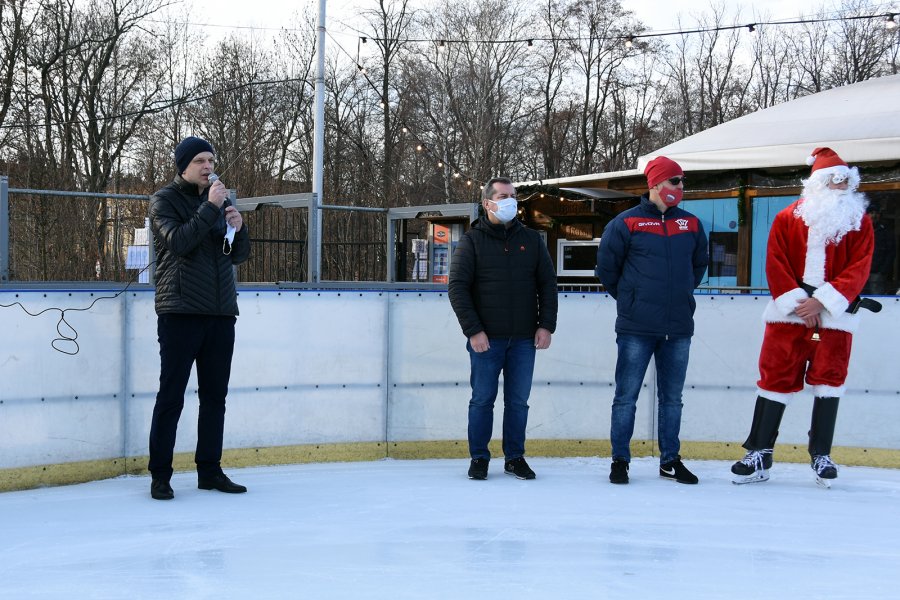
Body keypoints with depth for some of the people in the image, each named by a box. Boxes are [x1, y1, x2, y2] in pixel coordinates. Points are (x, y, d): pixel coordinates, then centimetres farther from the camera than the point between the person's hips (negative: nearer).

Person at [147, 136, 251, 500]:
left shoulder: (221, 200, 15)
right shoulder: (165, 200, -1)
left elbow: (239, 255, 14)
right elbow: (177, 242, -18)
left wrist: (238, 228, -5)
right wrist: (209, 208, -19)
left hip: (221, 313, 6)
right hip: (180, 312, -5)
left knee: (215, 396, 9)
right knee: (171, 396, -3)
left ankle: (209, 471, 17)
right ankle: (160, 476, 4)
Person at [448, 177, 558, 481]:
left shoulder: (532, 240, 10)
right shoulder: (472, 241, 1)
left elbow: (547, 284, 11)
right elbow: (457, 287, -4)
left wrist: (546, 325, 1)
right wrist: (473, 330, -12)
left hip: (524, 339, 3)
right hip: (486, 338, -2)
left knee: (518, 401, 7)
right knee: (482, 399, 3)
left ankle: (515, 457, 17)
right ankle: (479, 458, 13)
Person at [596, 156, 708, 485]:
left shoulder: (691, 224, 9)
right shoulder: (626, 223, -5)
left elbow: (700, 263, 23)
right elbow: (606, 266, 2)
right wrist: (628, 298, 8)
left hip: (679, 328, 4)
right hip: (636, 328, -4)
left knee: (672, 397, 11)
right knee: (626, 396, 1)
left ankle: (670, 460, 20)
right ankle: (620, 460, 9)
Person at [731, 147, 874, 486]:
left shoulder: (860, 222, 5)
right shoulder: (787, 219, 4)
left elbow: (858, 269, -3)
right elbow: (776, 266, 0)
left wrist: (822, 302, -14)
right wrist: (797, 303, -12)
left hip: (834, 315, 1)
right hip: (789, 313, 0)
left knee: (829, 378, 1)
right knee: (776, 377, -1)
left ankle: (821, 455, 12)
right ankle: (759, 454, 4)